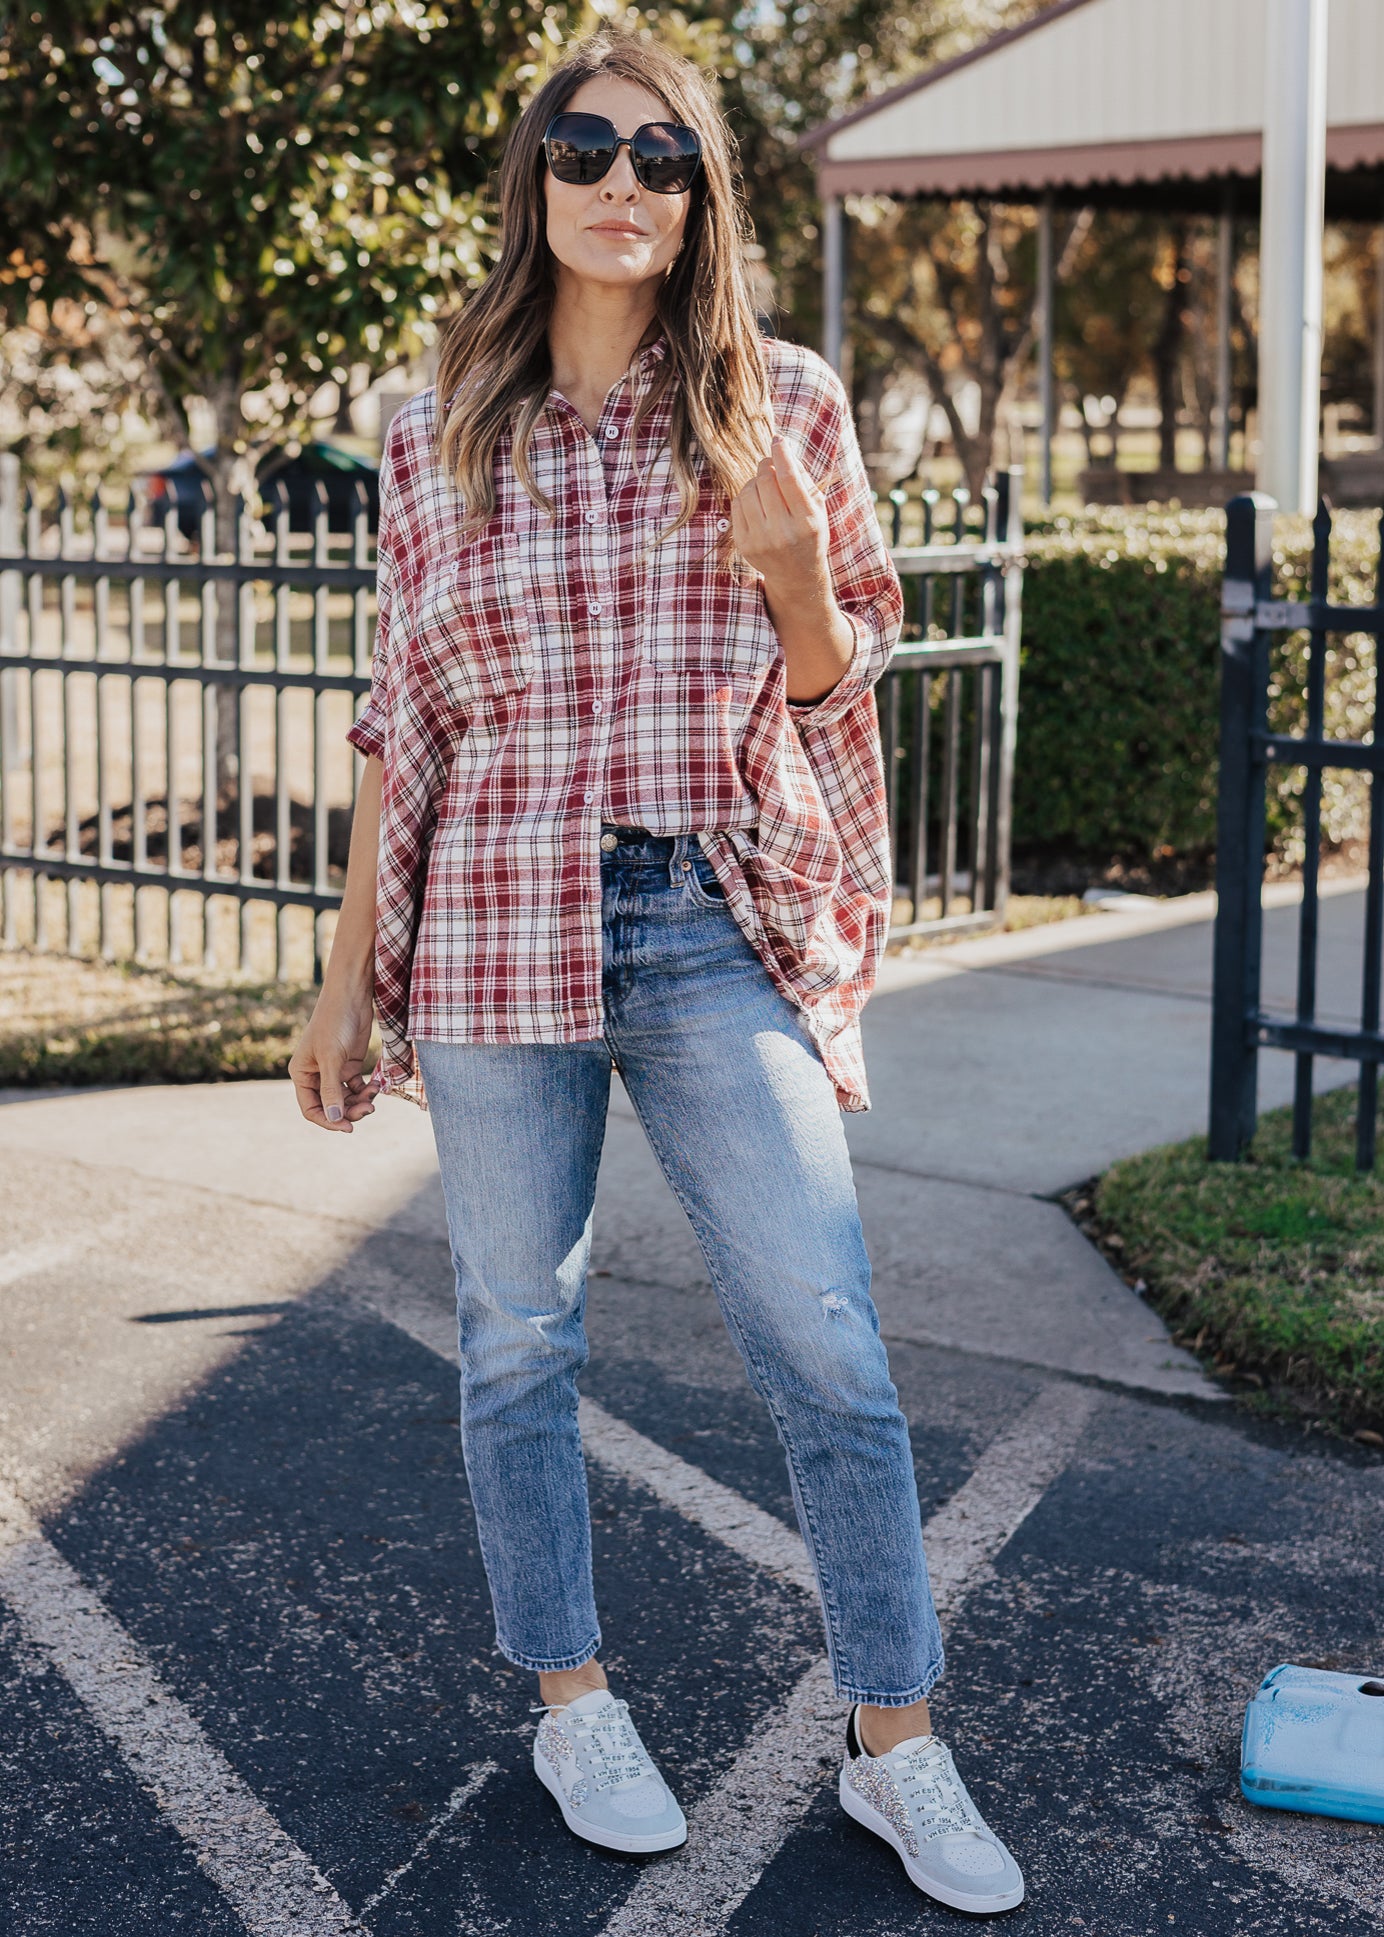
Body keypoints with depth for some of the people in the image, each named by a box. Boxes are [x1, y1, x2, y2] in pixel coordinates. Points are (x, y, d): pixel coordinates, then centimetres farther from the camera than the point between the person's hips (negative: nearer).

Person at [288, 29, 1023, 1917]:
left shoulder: (785, 404, 4)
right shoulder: (439, 438, 6)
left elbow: (840, 686, 8)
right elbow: (403, 722, 10)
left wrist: (788, 560, -14)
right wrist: (349, 982, 9)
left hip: (722, 932, -1)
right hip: (498, 934, 1)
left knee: (829, 1342, -2)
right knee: (519, 1334, 9)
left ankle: (897, 1748, 12)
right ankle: (573, 1704, 28)